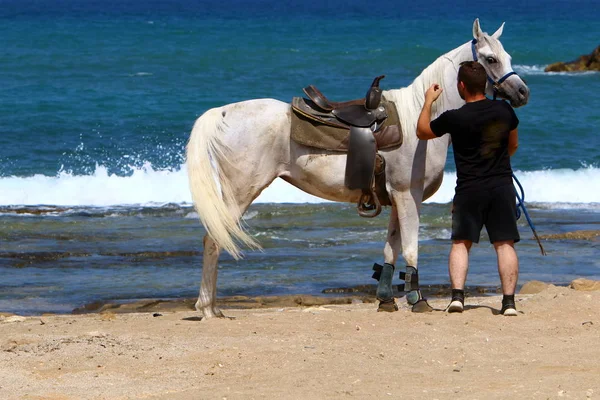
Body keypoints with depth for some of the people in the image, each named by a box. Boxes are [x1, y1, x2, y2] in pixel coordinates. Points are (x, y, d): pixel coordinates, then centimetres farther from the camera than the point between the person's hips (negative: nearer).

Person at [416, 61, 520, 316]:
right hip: (502, 185, 2)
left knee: (461, 242, 8)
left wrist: (428, 101, 19)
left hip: (469, 189, -2)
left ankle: (457, 295, -6)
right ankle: (509, 300, -3)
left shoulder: (455, 118, -11)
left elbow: (422, 132, 6)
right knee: (505, 243, 3)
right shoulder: (504, 110, 0)